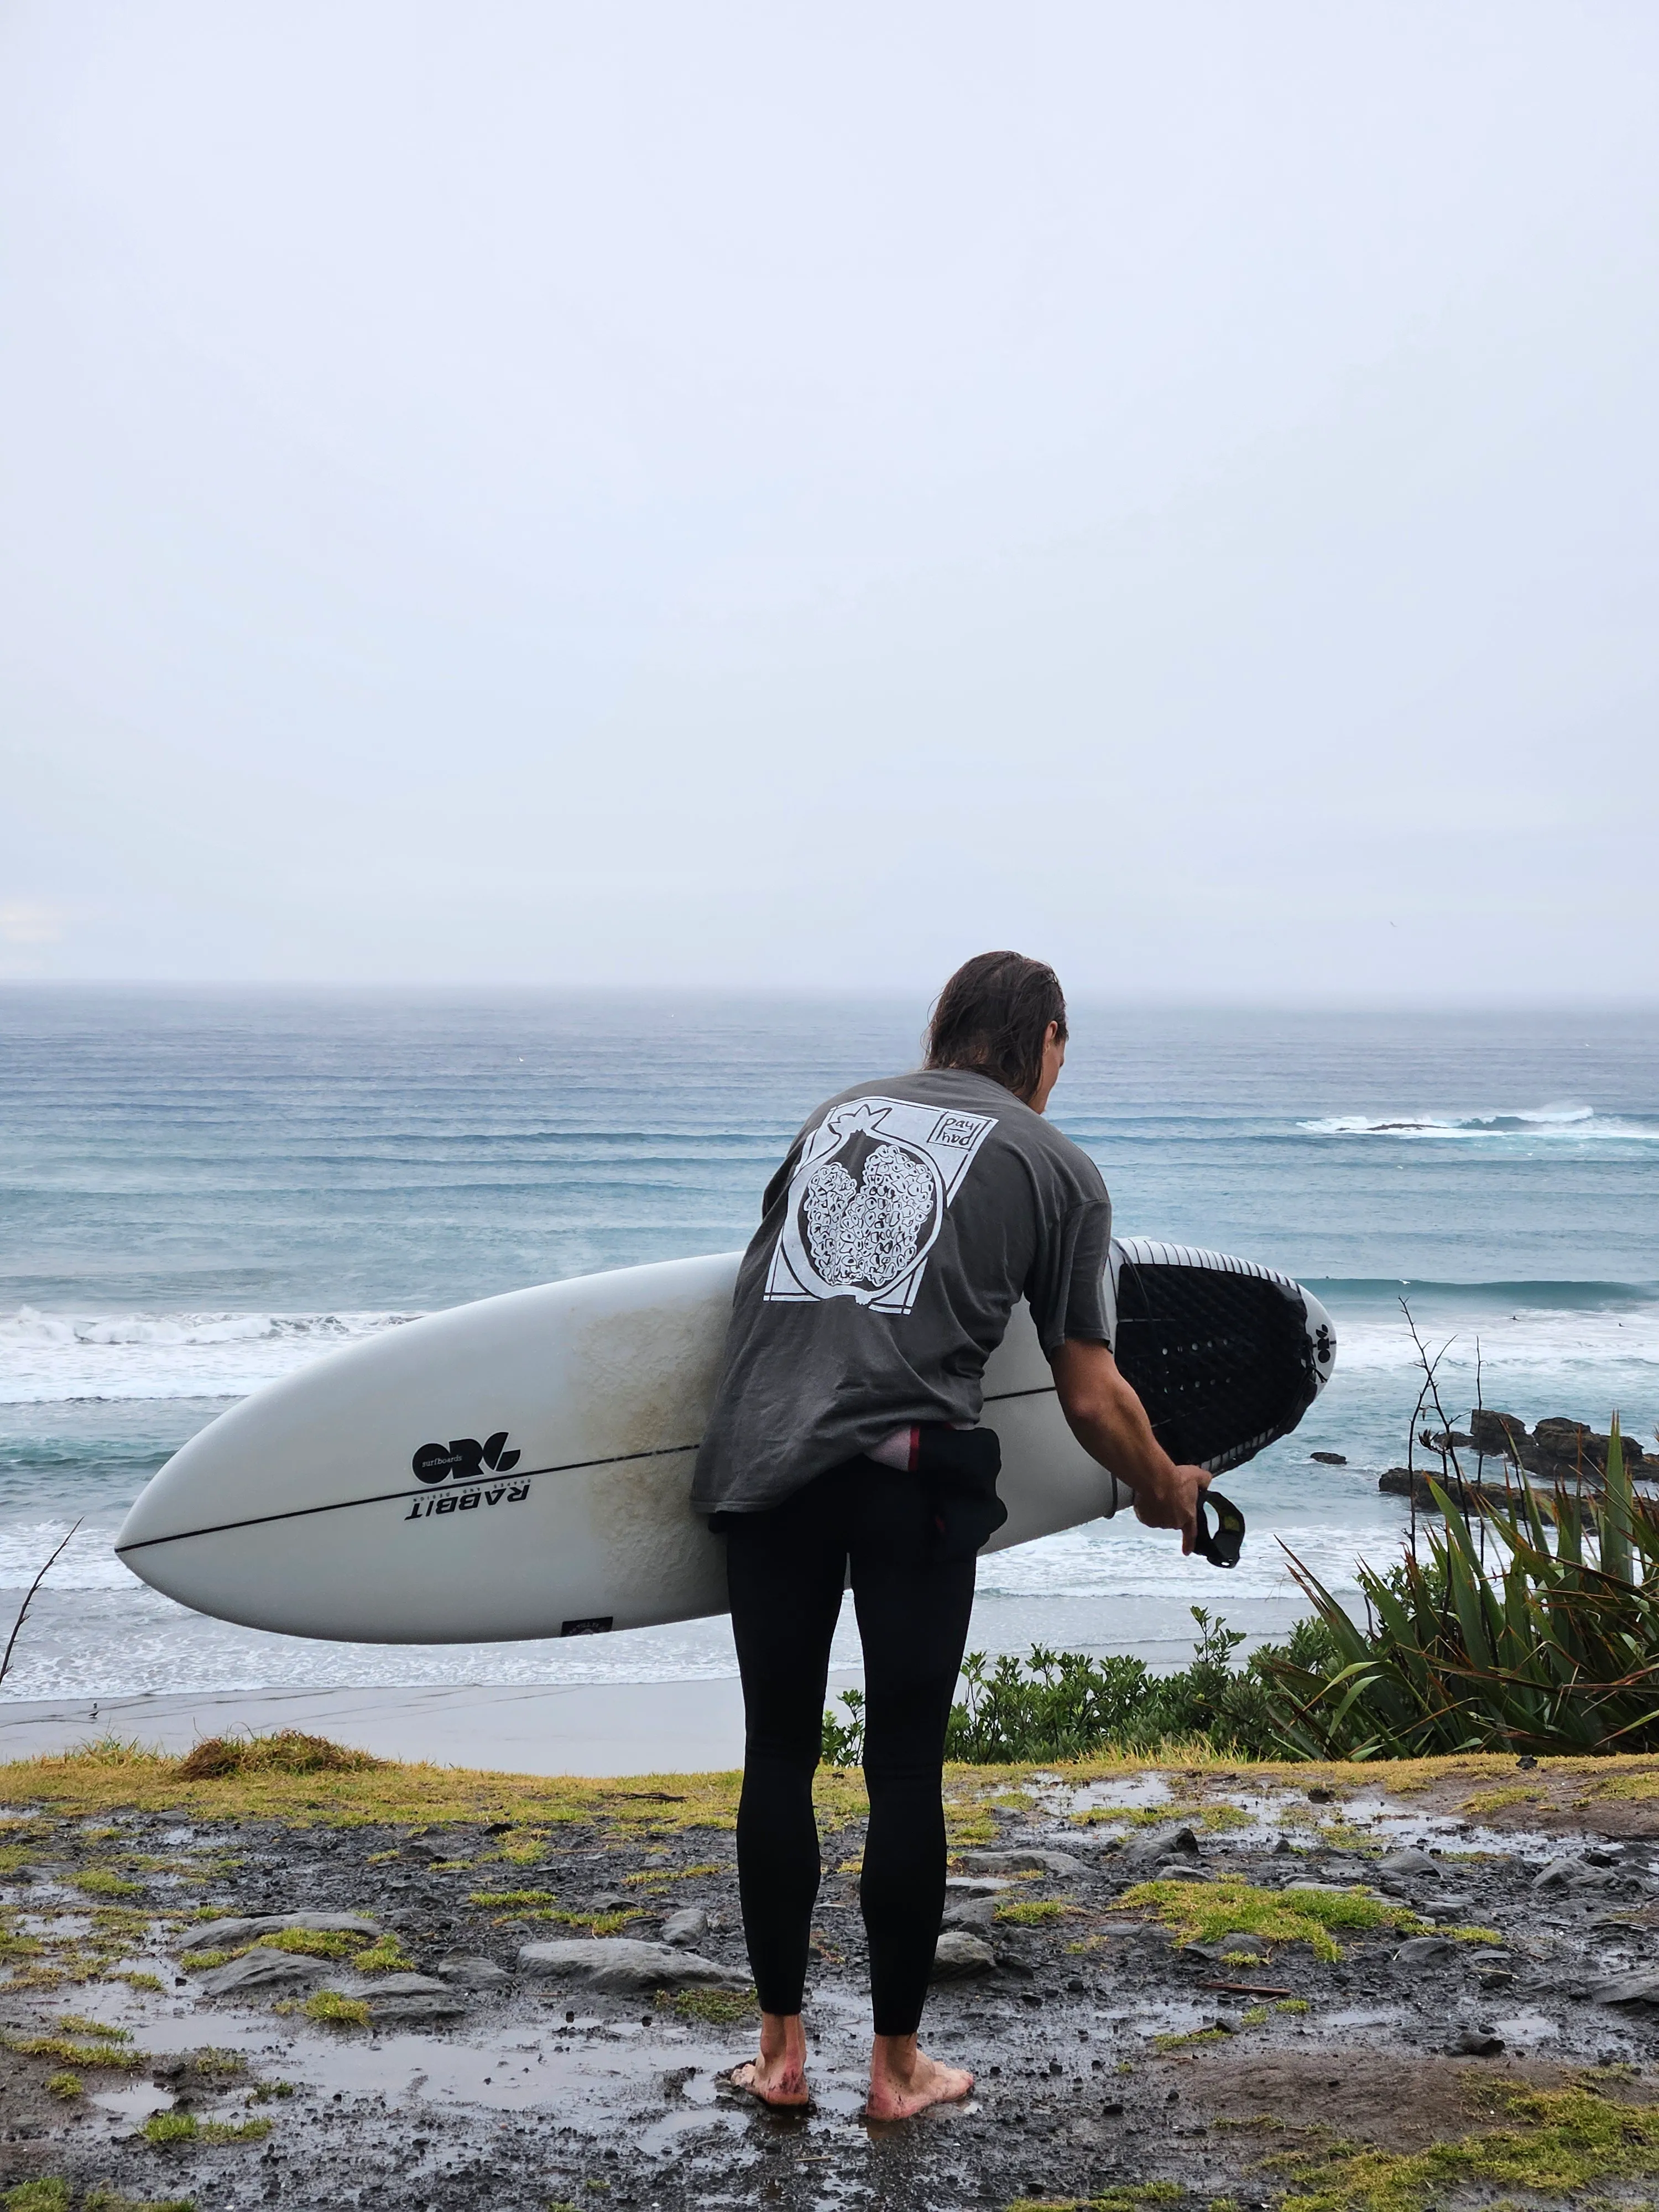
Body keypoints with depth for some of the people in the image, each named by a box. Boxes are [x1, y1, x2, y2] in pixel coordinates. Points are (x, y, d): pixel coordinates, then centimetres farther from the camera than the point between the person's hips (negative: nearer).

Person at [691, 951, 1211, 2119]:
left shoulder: (838, 1110, 22)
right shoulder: (1057, 1166, 10)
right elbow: (1093, 1400, 10)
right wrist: (1167, 1493, 28)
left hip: (760, 1455, 4)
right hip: (907, 1468, -3)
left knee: (778, 1754, 12)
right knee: (905, 1769, 6)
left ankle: (781, 2051, 20)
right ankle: (897, 2065, 17)